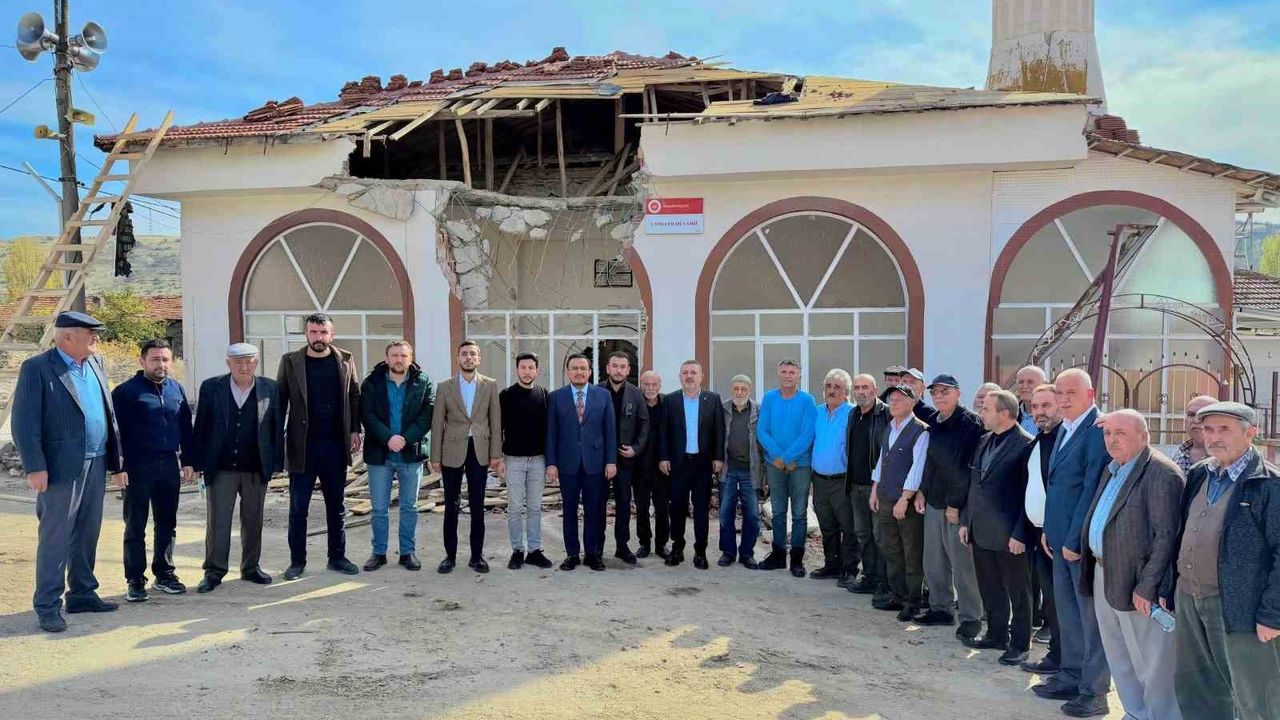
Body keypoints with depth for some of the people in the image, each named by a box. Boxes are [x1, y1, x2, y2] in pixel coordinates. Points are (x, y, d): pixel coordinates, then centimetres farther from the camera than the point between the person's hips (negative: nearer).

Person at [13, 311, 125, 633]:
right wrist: (35, 467, -16)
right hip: (61, 467, -6)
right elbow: (25, 422, -11)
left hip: (96, 465, 7)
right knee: (55, 538, 0)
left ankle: (83, 593, 26)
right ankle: (48, 607, 8)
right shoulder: (37, 368, -8)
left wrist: (116, 461, 13)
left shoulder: (95, 364, 12)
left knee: (88, 534, 14)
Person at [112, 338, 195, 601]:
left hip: (169, 465, 5)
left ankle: (164, 574, 23)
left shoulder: (176, 389, 9)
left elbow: (186, 427, 13)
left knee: (167, 524, 12)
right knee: (135, 526, 3)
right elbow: (116, 431, -7)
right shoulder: (126, 391, -4)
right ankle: (135, 580, 10)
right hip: (138, 467, -4)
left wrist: (187, 460, 9)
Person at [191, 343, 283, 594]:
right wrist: (198, 462, -2)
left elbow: (277, 429, 3)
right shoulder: (210, 388, 1)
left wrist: (276, 464, -1)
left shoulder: (270, 389, 1)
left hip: (257, 469, 1)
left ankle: (251, 568, 25)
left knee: (253, 521, 11)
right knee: (217, 521, 2)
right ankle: (214, 571, 12)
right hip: (221, 468, -1)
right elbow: (201, 427, 3)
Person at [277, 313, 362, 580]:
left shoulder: (345, 360, 4)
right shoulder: (290, 361, 0)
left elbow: (354, 396, 8)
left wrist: (355, 430, 2)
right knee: (298, 507, 5)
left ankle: (337, 557, 22)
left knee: (336, 505, 11)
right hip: (302, 446, -2)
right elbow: (280, 400, 1)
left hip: (336, 445, 2)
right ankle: (297, 561, 16)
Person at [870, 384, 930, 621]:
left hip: (908, 502, -8)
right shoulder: (889, 428, 11)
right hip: (886, 500, 8)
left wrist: (905, 499, -18)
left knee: (913, 555, 3)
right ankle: (897, 597, 26)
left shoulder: (920, 431, -13)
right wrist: (875, 490, 15)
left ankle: (913, 603, 12)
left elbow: (918, 467, -17)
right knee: (890, 551, 15)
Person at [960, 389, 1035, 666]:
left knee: (1017, 591, 7)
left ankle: (1020, 644, 18)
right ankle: (996, 634, 32)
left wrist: (1020, 534, -18)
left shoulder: (1025, 445, -15)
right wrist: (965, 521, 13)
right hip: (981, 530, 8)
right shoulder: (984, 441, 10)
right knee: (989, 587, 17)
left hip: (1008, 535, -8)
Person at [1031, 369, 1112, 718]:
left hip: (1084, 541, -8)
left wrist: (1075, 540, -17)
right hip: (1060, 538, 8)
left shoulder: (1098, 431, -16)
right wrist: (1048, 530, 13)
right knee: (1067, 612, 16)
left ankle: (1094, 692, 13)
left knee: (1090, 616, 2)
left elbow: (1091, 490, -19)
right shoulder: (1063, 430, 12)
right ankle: (1071, 678, 27)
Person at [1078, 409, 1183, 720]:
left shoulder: (1162, 474, -16)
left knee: (1151, 663, 3)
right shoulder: (1111, 470, 12)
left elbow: (1166, 536, -20)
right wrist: (1093, 567, 10)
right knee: (1119, 659, 19)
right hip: (1103, 577, 9)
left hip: (1137, 582, -9)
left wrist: (1146, 587, -21)